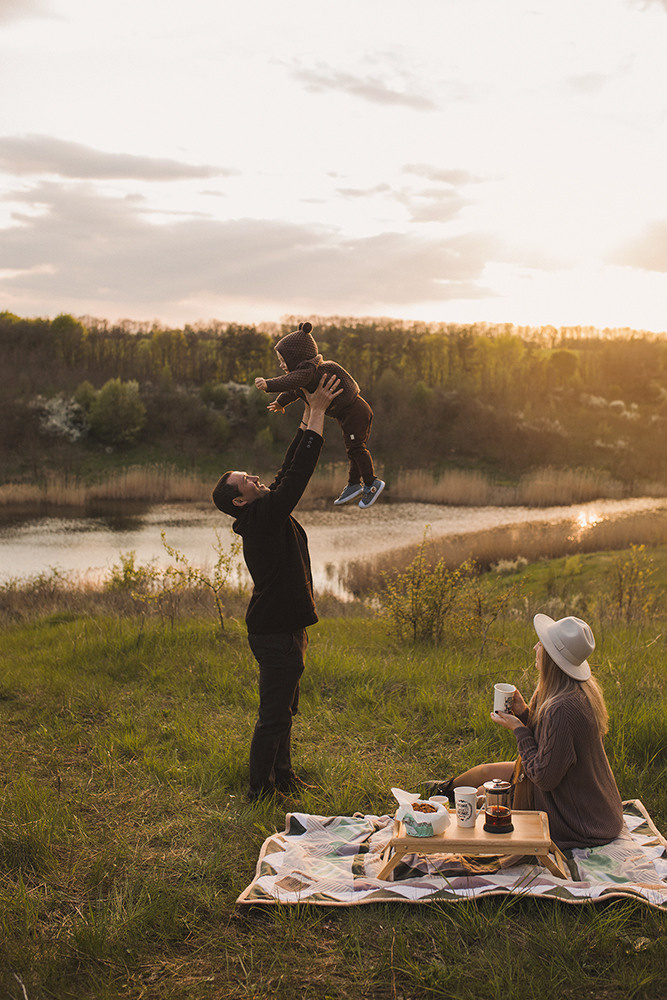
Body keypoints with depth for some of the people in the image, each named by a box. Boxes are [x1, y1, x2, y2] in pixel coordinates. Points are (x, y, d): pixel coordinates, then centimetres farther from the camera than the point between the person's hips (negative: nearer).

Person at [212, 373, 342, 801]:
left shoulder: (265, 513, 8)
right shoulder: (263, 514, -19)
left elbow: (291, 468, 13)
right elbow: (298, 472, -23)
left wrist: (311, 414, 10)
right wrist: (317, 412, -19)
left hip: (284, 626, 10)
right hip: (276, 632, -10)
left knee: (284, 709, 21)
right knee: (274, 714, -1)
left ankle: (283, 776, 35)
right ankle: (261, 791, 9)